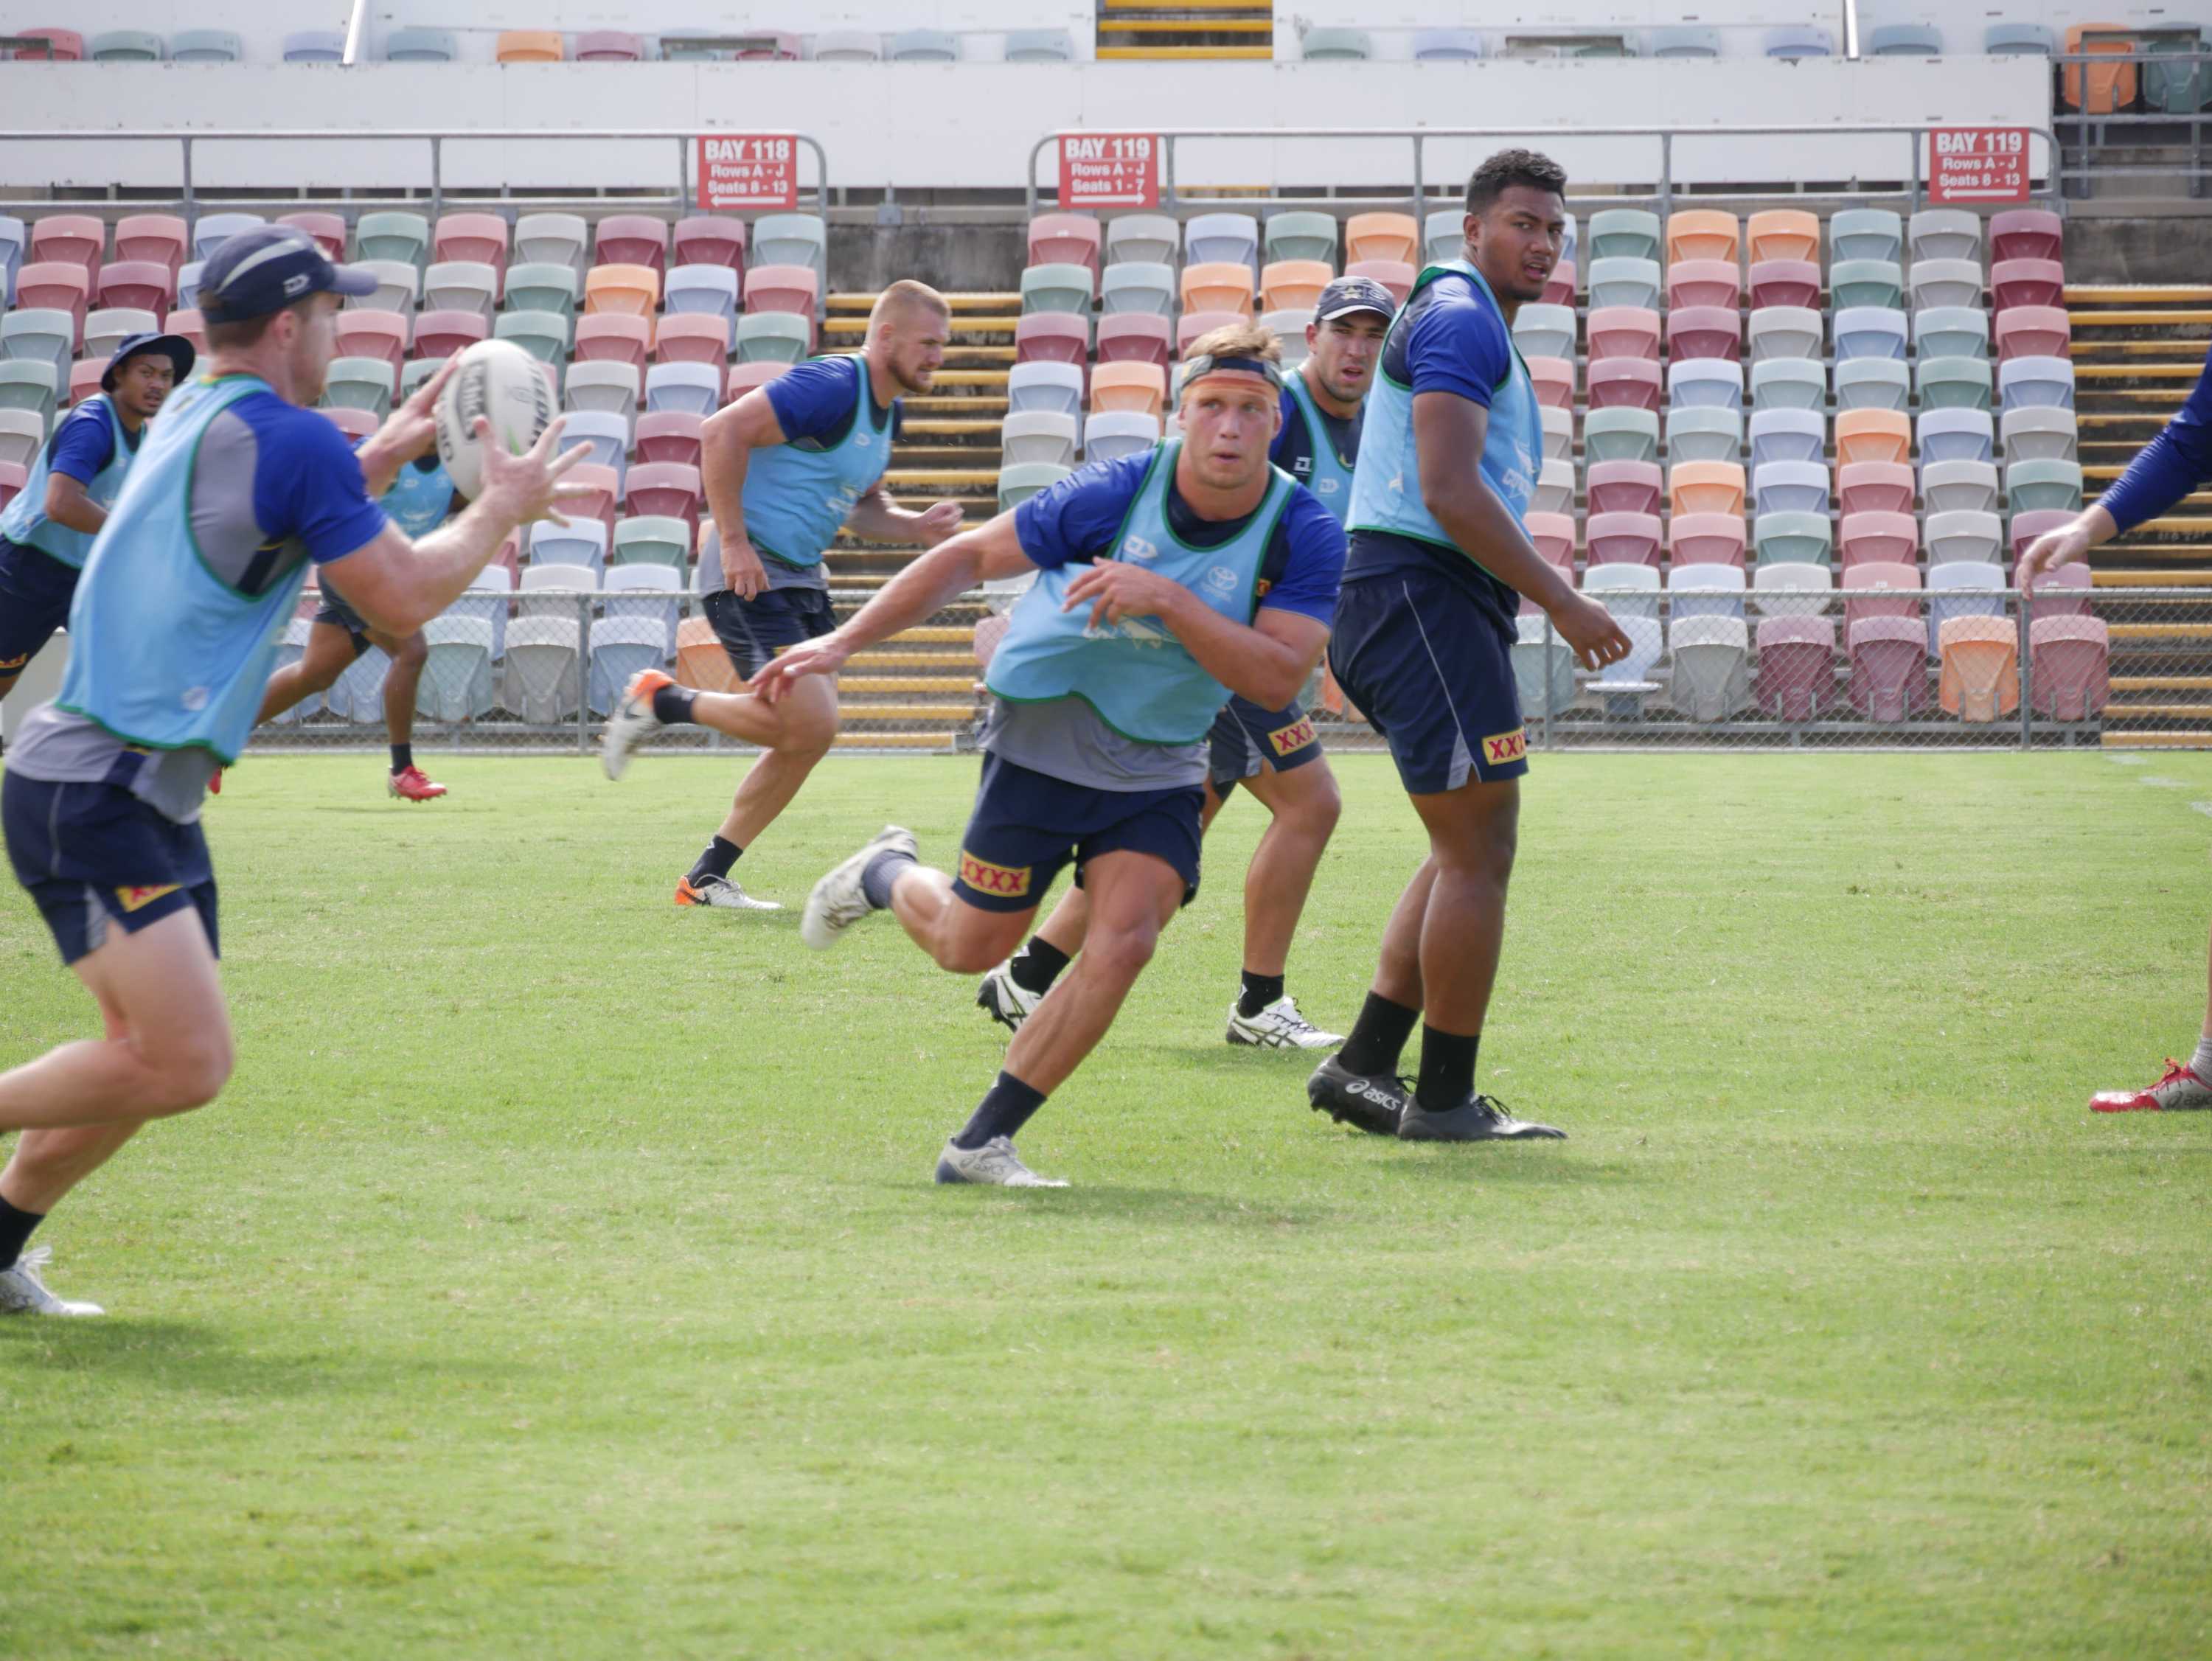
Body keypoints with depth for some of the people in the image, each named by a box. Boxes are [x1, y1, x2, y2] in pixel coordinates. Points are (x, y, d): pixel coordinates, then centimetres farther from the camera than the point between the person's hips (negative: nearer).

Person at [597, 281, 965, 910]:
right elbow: (724, 432, -23)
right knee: (806, 724, -18)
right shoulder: (832, 386, -16)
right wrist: (735, 542, -23)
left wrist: (918, 528, 6)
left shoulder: (885, 412, 14)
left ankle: (707, 878, 14)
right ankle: (659, 700, 0)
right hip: (752, 575, -10)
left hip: (801, 577, 10)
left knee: (808, 738, 6)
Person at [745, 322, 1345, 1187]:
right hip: (1042, 736, -1)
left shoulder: (1307, 536, -18)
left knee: (1123, 943, -19)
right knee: (969, 947, 7)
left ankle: (981, 1143, -6)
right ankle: (886, 875, 44)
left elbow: (1277, 678, -26)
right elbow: (968, 557, -10)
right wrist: (841, 643, -13)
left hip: (1159, 770, 1)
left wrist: (1168, 600, -36)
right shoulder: (1115, 493, -20)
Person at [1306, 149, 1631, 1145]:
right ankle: (1444, 1101, -4)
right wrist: (1562, 602, -19)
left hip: (1434, 605, 11)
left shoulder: (1473, 326, 24)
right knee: (1479, 855, -8)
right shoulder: (1461, 318, -10)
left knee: (1466, 853, 16)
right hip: (1424, 599, -11)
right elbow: (1448, 490, -20)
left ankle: (1361, 1067, 16)